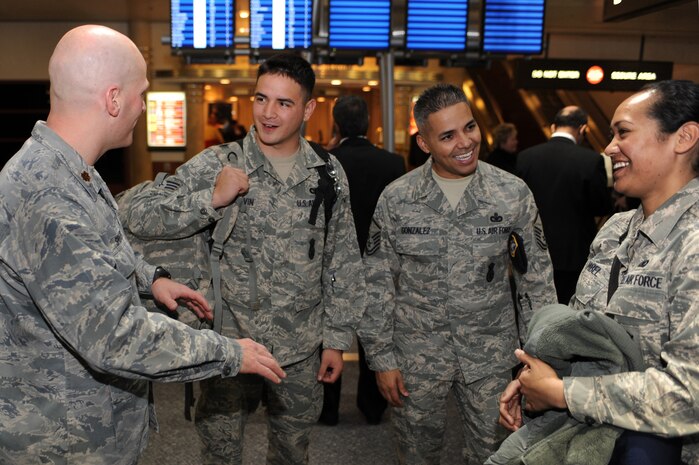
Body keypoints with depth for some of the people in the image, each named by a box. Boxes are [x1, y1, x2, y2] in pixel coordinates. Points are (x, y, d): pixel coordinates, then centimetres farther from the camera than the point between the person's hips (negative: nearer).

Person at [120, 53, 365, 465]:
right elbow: (141, 216, -15)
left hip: (302, 352, 2)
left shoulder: (329, 174, -1)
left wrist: (337, 338, 4)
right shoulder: (217, 165, -9)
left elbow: (344, 266, 4)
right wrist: (213, 198, -26)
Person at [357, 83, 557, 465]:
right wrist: (381, 358, -2)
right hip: (416, 356, 0)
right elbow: (377, 284, -1)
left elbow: (537, 276, 1)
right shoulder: (396, 199, -8)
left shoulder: (513, 194, -8)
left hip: (491, 357, 0)